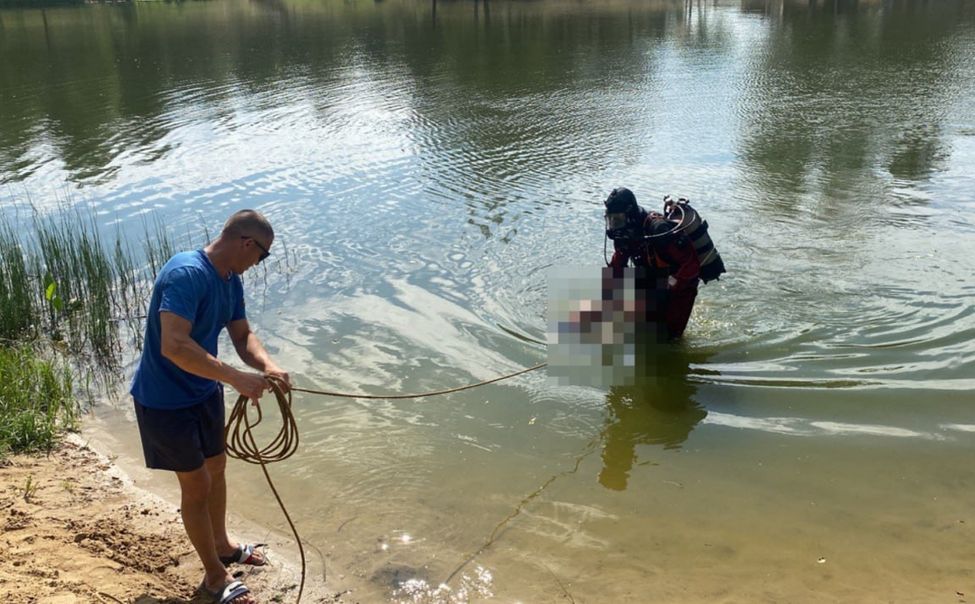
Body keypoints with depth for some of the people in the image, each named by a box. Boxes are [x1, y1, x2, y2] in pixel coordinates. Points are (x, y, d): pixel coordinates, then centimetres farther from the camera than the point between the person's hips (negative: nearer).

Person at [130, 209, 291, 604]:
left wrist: (268, 366, -17)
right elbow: (174, 345, -41)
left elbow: (243, 336, 4)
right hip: (165, 401, -9)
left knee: (216, 468, 23)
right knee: (197, 484, 5)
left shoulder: (231, 281, -1)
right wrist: (236, 378, -40)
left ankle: (222, 546, 46)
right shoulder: (186, 274, -31)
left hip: (205, 393, 9)